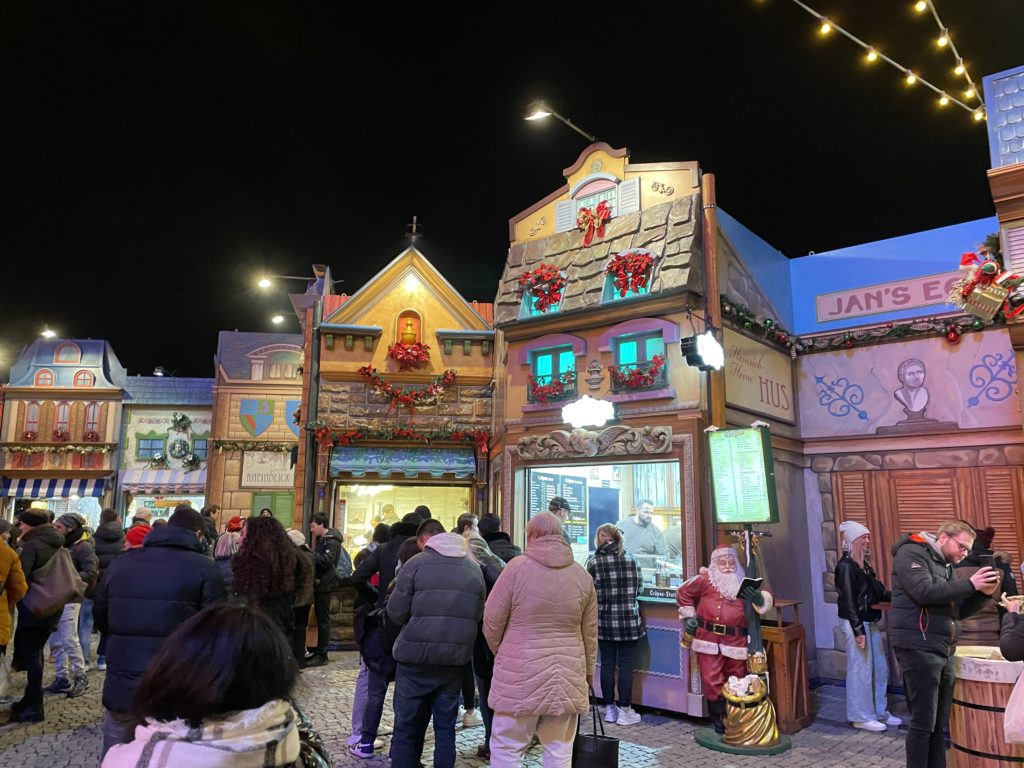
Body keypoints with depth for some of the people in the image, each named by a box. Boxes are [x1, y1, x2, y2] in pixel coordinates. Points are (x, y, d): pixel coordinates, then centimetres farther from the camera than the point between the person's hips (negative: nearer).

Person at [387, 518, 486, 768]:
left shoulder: (416, 564, -8)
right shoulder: (474, 568, 5)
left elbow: (396, 612, -5)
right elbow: (477, 614, 8)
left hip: (416, 657, -3)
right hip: (455, 659, 4)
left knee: (407, 726, 9)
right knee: (446, 726, 14)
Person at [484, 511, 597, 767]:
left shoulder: (517, 567, -9)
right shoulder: (583, 575, 4)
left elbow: (492, 620, -4)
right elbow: (590, 632, 11)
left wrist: (500, 652, 14)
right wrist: (588, 671, 24)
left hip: (521, 674, -4)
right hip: (567, 675, 4)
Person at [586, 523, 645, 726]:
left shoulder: (594, 562, -6)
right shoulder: (631, 558, 2)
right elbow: (639, 586, 9)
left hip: (605, 620, -1)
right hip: (629, 619, 1)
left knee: (607, 664, 9)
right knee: (625, 665, 6)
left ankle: (610, 709, 17)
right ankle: (625, 710, 11)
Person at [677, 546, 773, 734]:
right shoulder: (705, 580, -1)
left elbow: (766, 602, -5)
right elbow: (683, 593, 11)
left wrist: (758, 599, -28)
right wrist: (688, 616, 6)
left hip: (735, 641, 1)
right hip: (708, 639, -1)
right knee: (712, 680, 0)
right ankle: (719, 716, 19)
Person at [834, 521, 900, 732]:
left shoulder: (863, 564, 11)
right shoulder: (846, 566, -16)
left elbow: (877, 592, 14)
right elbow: (848, 600, -20)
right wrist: (858, 630, -21)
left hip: (870, 622, 9)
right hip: (855, 623, -9)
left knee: (880, 667, 15)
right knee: (861, 670, -1)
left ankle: (880, 712, 28)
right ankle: (861, 717, 10)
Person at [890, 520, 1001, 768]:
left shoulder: (945, 564, 19)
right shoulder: (912, 553, -7)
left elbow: (958, 610, 18)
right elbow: (924, 592, -22)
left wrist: (983, 593, 2)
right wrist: (969, 584, -18)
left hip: (942, 650, 9)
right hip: (918, 648, -9)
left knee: (939, 723, 11)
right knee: (923, 723, -5)